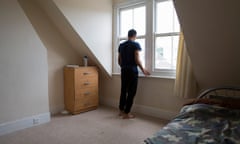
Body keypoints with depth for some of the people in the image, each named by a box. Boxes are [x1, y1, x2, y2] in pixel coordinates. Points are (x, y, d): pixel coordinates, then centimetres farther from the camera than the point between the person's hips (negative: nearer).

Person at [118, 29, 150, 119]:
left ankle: (121, 110, 25)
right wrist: (143, 70, -2)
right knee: (131, 92, 2)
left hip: (123, 71, 6)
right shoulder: (135, 44, -7)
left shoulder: (121, 45, 10)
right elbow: (137, 60, -14)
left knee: (123, 91, 15)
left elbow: (119, 61, 13)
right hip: (132, 71, -6)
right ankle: (126, 113, 6)